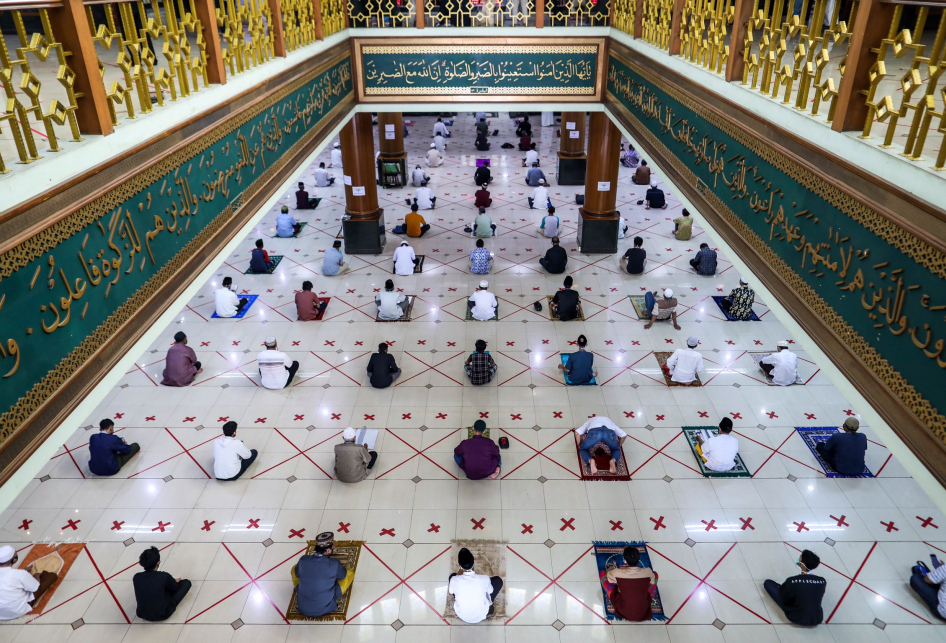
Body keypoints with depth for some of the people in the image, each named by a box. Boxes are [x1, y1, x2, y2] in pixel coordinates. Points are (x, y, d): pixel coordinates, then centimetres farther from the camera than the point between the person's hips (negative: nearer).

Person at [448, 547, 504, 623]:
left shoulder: (455, 580, -29)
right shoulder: (484, 579, -29)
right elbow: (490, 591, -4)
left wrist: (461, 570, -4)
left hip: (462, 616, 1)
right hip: (482, 616, 0)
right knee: (498, 580, 12)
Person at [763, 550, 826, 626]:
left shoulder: (792, 581, -26)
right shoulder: (823, 581, -14)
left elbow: (783, 598, -9)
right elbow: (818, 597, 7)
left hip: (797, 618, -4)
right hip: (817, 620, 4)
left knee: (768, 583, 6)